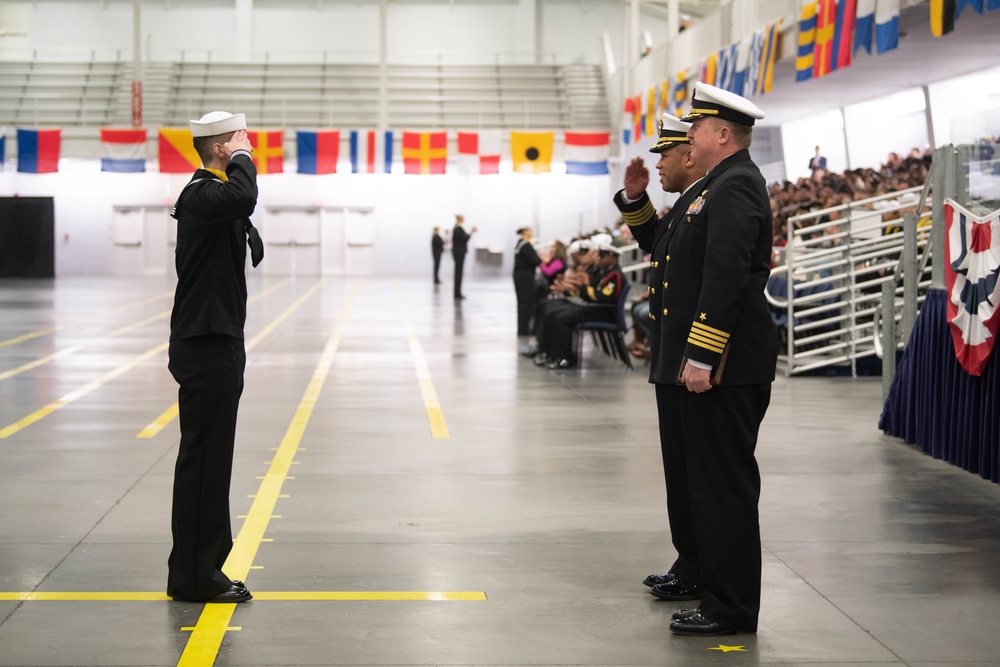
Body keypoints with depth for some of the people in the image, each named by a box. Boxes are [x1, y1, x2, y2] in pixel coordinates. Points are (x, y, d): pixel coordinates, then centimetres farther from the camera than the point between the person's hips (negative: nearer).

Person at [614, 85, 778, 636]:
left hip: (721, 368, -11)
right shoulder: (711, 187, 18)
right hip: (684, 363, 11)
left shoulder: (737, 186, -16)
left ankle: (732, 608, 1)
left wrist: (701, 357, -27)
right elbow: (664, 247, 27)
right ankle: (697, 571, 38)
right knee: (689, 475, 22)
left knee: (723, 485, -5)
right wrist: (635, 202, 14)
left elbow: (727, 275, -25)